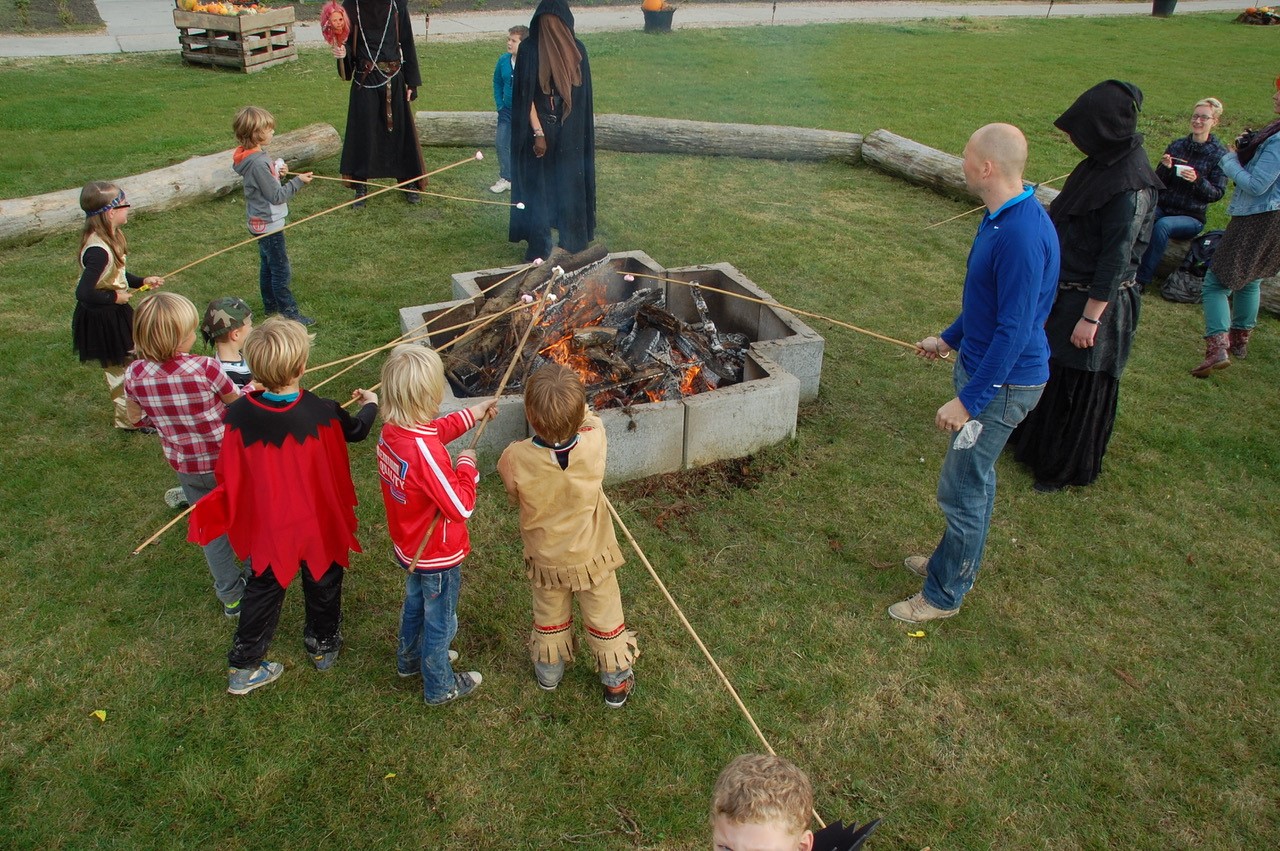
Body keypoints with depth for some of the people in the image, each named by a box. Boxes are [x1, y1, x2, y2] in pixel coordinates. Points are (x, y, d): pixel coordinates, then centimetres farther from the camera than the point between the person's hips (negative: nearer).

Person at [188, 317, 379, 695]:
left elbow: (228, 472, -10)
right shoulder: (322, 414, -26)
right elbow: (356, 430, -3)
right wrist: (370, 404, 19)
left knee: (263, 587, 21)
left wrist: (233, 513, 11)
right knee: (322, 581, 23)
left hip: (267, 525, 2)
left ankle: (242, 666, 30)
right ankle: (324, 646, 44)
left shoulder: (239, 414, -21)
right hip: (319, 521, -2)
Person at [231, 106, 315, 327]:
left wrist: (276, 173, -1)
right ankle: (289, 312, 6)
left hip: (261, 223, 10)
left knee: (268, 266, 21)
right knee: (281, 270, -2)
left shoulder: (253, 156, 3)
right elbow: (276, 196, -22)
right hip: (269, 224, -10)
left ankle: (270, 304, 34)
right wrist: (297, 181, -15)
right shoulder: (258, 163, -26)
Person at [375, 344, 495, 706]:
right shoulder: (425, 451, -38)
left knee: (415, 603, 32)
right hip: (437, 555, -8)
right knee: (440, 622, 16)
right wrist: (466, 464, -18)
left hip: (409, 547, 8)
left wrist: (471, 414, 9)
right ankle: (440, 687, 38)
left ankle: (410, 659, 56)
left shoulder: (391, 431, -13)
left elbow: (433, 431, 10)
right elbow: (461, 507, -31)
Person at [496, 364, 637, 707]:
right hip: (592, 557, 0)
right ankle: (617, 682, 42)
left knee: (549, 617, 28)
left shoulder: (515, 459, -33)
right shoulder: (594, 443, -32)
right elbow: (591, 419, -5)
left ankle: (548, 673, 52)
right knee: (605, 619, 23)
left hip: (545, 560, 1)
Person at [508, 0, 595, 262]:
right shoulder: (529, 49, -6)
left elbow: (582, 96, 8)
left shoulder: (576, 49, 4)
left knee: (570, 188, 7)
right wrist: (538, 132, -16)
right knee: (538, 188, 3)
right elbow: (526, 94, -10)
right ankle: (539, 248, 14)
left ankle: (573, 246, 18)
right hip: (539, 130, -3)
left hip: (570, 134, 3)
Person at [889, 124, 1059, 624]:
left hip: (1002, 383, -10)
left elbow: (1015, 330, -28)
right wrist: (949, 339, 28)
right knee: (974, 478, 23)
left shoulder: (1022, 235, -28)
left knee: (962, 489, 2)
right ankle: (954, 563, 42)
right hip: (981, 366, 10)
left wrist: (968, 401, -26)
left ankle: (944, 594, 19)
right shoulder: (1000, 219, 5)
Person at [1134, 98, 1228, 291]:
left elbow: (1217, 193, -5)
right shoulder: (1176, 146, 8)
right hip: (1162, 208, 3)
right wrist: (1165, 168, -13)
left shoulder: (1219, 154, -1)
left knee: (1162, 225, -35)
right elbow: (1157, 183, 8)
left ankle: (1142, 279, -32)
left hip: (1191, 217, -3)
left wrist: (1197, 180, -22)